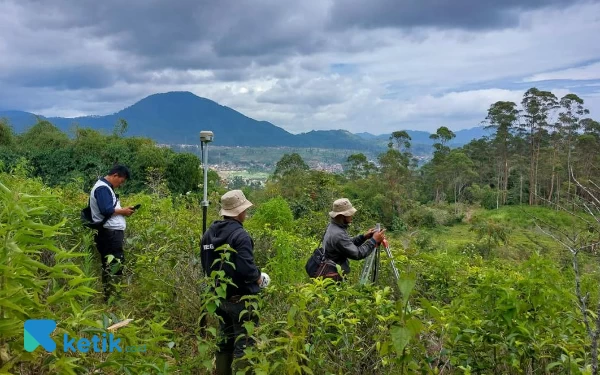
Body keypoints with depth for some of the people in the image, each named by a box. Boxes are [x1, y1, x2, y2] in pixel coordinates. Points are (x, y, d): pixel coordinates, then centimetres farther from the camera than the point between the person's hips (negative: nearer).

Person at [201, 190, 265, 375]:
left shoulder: (209, 233, 6)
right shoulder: (240, 235, -20)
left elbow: (206, 264, 14)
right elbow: (247, 268, -27)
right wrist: (258, 278, -7)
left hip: (220, 296, 8)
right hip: (240, 298, -8)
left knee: (224, 342, 20)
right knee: (244, 345, 2)